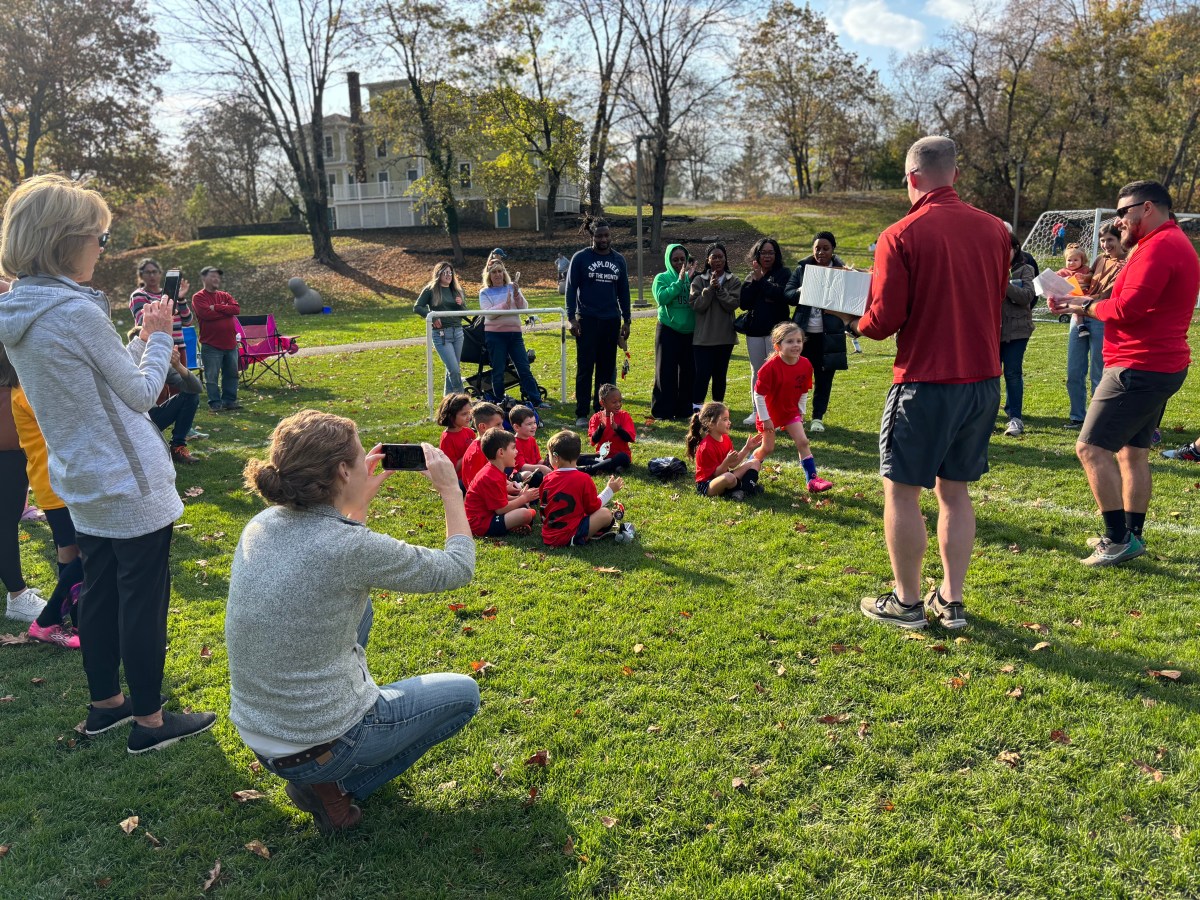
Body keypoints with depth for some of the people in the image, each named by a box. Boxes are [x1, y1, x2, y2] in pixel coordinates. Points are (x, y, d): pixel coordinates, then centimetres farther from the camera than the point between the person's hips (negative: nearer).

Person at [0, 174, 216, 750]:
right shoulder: (78, 312, -23)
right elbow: (140, 394, -12)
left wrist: (141, 338, 10)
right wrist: (159, 339, 0)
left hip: (84, 483, 9)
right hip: (131, 486, -9)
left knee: (100, 593, 19)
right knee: (144, 601, 4)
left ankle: (105, 702, 34)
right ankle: (149, 721, 16)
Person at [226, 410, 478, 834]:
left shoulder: (261, 525, -5)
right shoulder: (351, 548, -26)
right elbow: (457, 569, -11)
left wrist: (363, 496, 12)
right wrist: (450, 489, -1)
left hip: (255, 732, 7)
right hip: (317, 750, -7)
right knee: (463, 693, 15)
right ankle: (333, 787, 6)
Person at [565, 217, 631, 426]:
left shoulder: (618, 260, 10)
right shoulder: (581, 258, -1)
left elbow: (623, 291, 14)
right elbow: (571, 289, -2)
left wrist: (626, 320, 10)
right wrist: (571, 318, -9)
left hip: (611, 321, 4)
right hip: (587, 320, -4)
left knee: (607, 368, 7)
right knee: (585, 367, -2)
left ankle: (602, 411, 15)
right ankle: (582, 413, 3)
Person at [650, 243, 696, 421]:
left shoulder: (692, 278, 7)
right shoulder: (662, 278, 0)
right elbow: (661, 298, -19)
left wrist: (692, 278, -13)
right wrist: (680, 281, -17)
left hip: (689, 332, 3)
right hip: (668, 331, -3)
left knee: (688, 371, 7)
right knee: (666, 372, 0)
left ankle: (684, 409, 18)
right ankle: (663, 411, 7)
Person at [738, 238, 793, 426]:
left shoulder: (783, 273, 1)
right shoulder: (751, 276, 12)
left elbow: (783, 295, -18)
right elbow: (743, 303, -1)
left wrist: (761, 280, -11)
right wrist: (755, 280, -9)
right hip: (754, 330, 4)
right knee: (757, 372, 11)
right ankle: (757, 411, 20)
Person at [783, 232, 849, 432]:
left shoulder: (841, 271, 2)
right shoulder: (801, 268, 7)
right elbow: (787, 293, 1)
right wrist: (801, 291, -19)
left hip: (829, 333, -1)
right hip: (803, 331, 1)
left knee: (824, 377, 7)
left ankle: (818, 417, 17)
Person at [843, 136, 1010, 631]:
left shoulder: (901, 236, -12)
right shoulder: (995, 229, 4)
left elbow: (885, 319, -13)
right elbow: (994, 301, 15)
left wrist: (858, 325, 8)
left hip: (926, 382, -6)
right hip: (984, 379, 6)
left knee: (901, 491, 7)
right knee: (955, 491, 15)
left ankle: (906, 602, 16)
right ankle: (951, 601, 22)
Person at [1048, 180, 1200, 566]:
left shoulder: (1159, 246, -17)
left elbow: (1128, 308, -25)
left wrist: (1086, 306, -6)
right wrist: (1080, 302, 4)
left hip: (1139, 369, -11)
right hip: (1161, 365, 11)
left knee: (1091, 448, -9)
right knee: (1133, 451, 16)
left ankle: (1119, 539, -6)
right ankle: (1132, 536, 22)